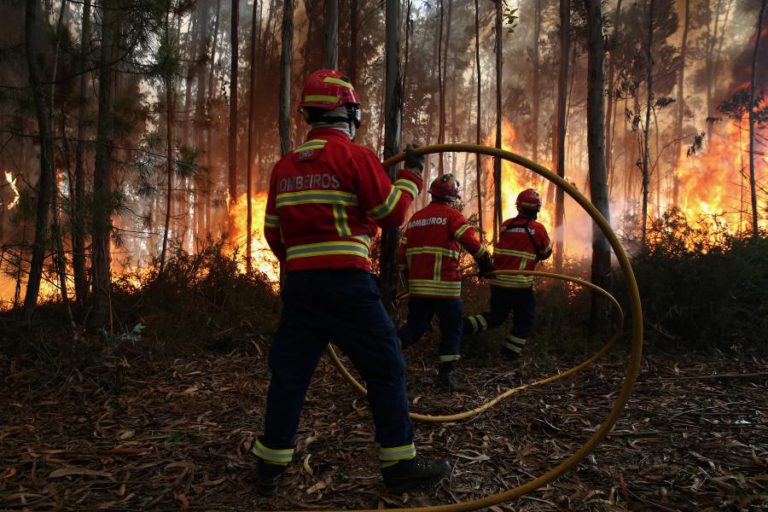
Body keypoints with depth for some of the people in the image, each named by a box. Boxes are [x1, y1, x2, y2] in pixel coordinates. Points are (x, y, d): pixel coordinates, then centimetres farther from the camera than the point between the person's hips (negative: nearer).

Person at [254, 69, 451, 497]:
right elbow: (393, 214, -3)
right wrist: (413, 173, 12)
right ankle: (400, 463, 14)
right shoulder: (355, 156, -6)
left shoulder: (284, 167, 12)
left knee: (290, 370, 13)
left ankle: (271, 465, 22)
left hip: (298, 282, 6)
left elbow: (274, 233, 16)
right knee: (386, 367, 6)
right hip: (346, 283, -6)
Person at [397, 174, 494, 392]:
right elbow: (471, 241, -15)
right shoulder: (452, 215, -5)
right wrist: (485, 263, -1)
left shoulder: (415, 218, 13)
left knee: (414, 327, 16)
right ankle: (445, 376, 10)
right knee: (452, 330, 9)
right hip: (445, 286, -6)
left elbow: (402, 254, 13)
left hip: (417, 286, 6)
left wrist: (410, 275, 27)